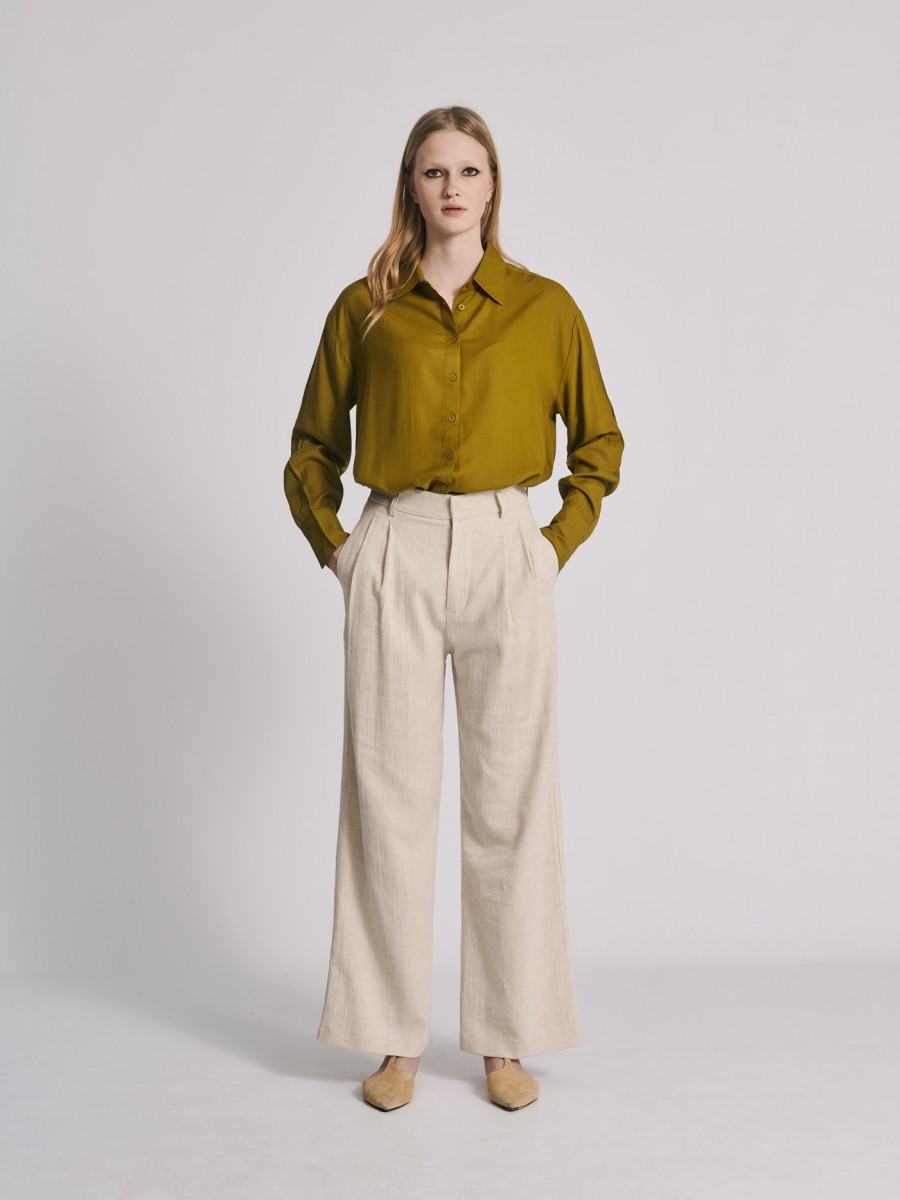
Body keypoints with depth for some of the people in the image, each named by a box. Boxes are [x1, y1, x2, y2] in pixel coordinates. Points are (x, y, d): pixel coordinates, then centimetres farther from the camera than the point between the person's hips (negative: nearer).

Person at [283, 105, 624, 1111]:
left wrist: (559, 543, 3)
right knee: (389, 793, 3)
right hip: (394, 558, 1)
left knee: (510, 796, 3)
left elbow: (600, 443, 14)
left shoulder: (545, 306, 7)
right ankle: (395, 1038, 17)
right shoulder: (364, 308, 8)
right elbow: (312, 447, 17)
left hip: (505, 557, 0)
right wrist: (334, 545, 6)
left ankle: (507, 1038, 17)